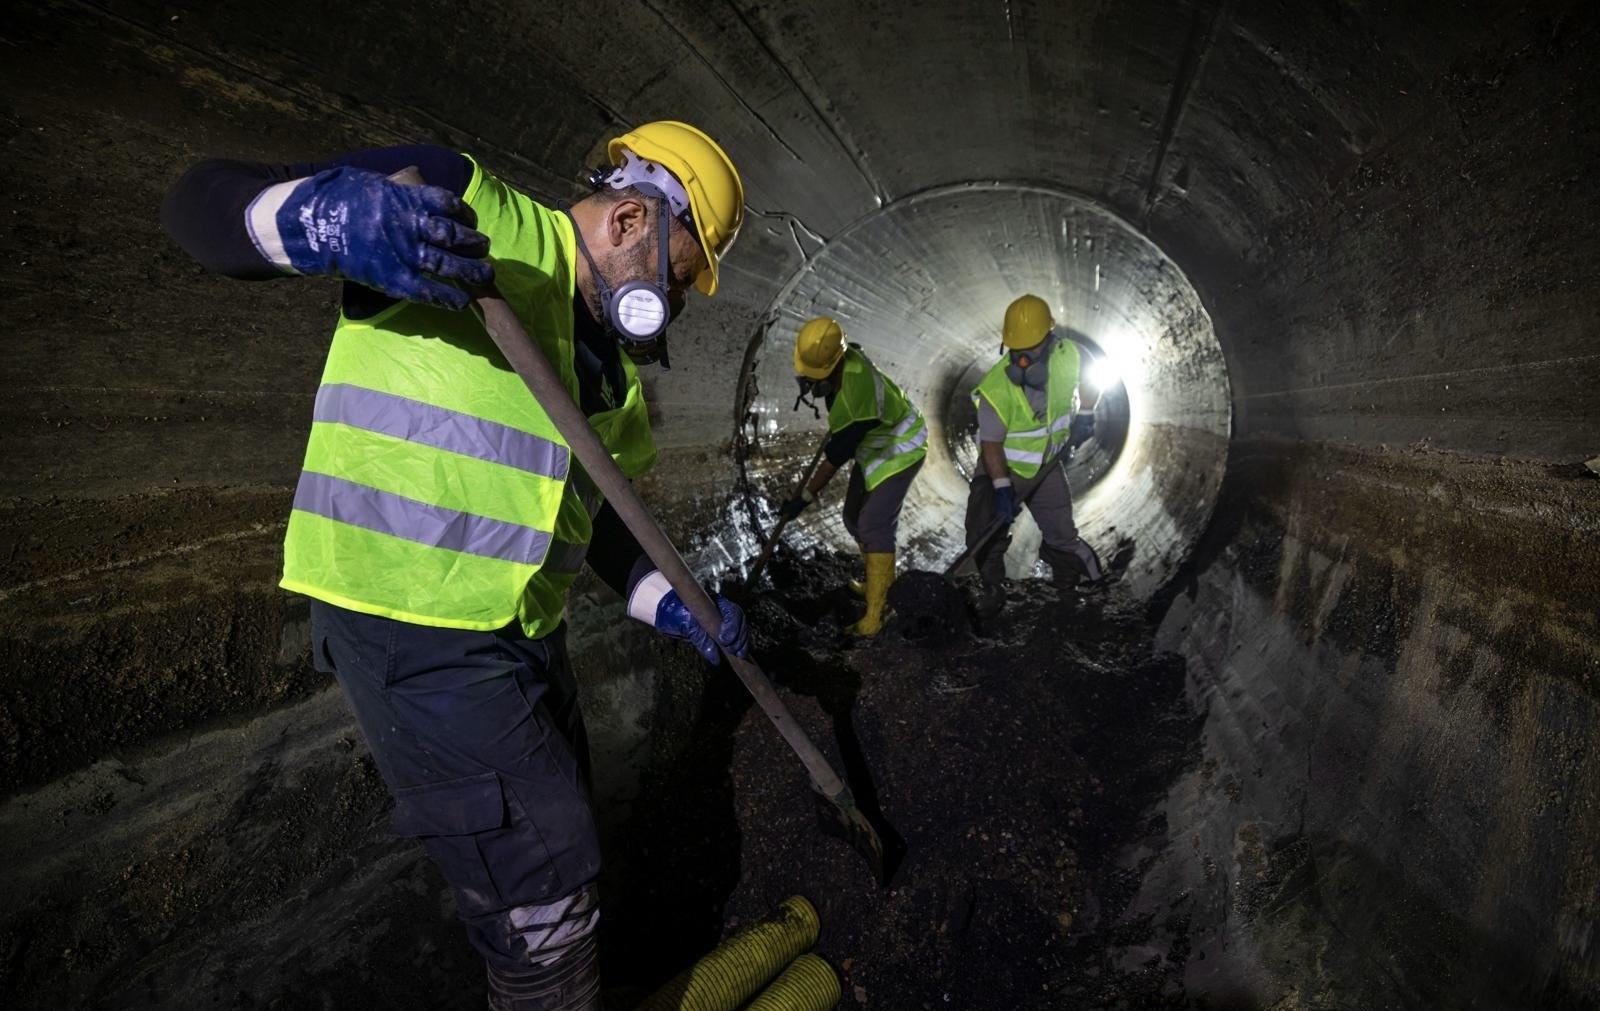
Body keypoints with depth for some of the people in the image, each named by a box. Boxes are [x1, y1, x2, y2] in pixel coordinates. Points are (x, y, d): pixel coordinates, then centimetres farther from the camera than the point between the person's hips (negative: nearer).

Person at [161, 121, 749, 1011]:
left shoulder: (612, 362, 14)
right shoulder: (466, 208, -10)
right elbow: (205, 203, -13)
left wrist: (669, 604, 5)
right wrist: (317, 217, -35)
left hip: (523, 630, 10)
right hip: (413, 628, -9)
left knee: (560, 834, 26)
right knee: (543, 904, 0)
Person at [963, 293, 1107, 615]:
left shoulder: (1067, 356, -19)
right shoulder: (995, 387, -30)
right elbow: (991, 444, -24)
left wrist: (1084, 415, 2)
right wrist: (1001, 487, -30)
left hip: (1047, 467, 3)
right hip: (1001, 468, -3)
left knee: (1062, 534, 7)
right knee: (986, 537, -8)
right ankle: (992, 588, 17)